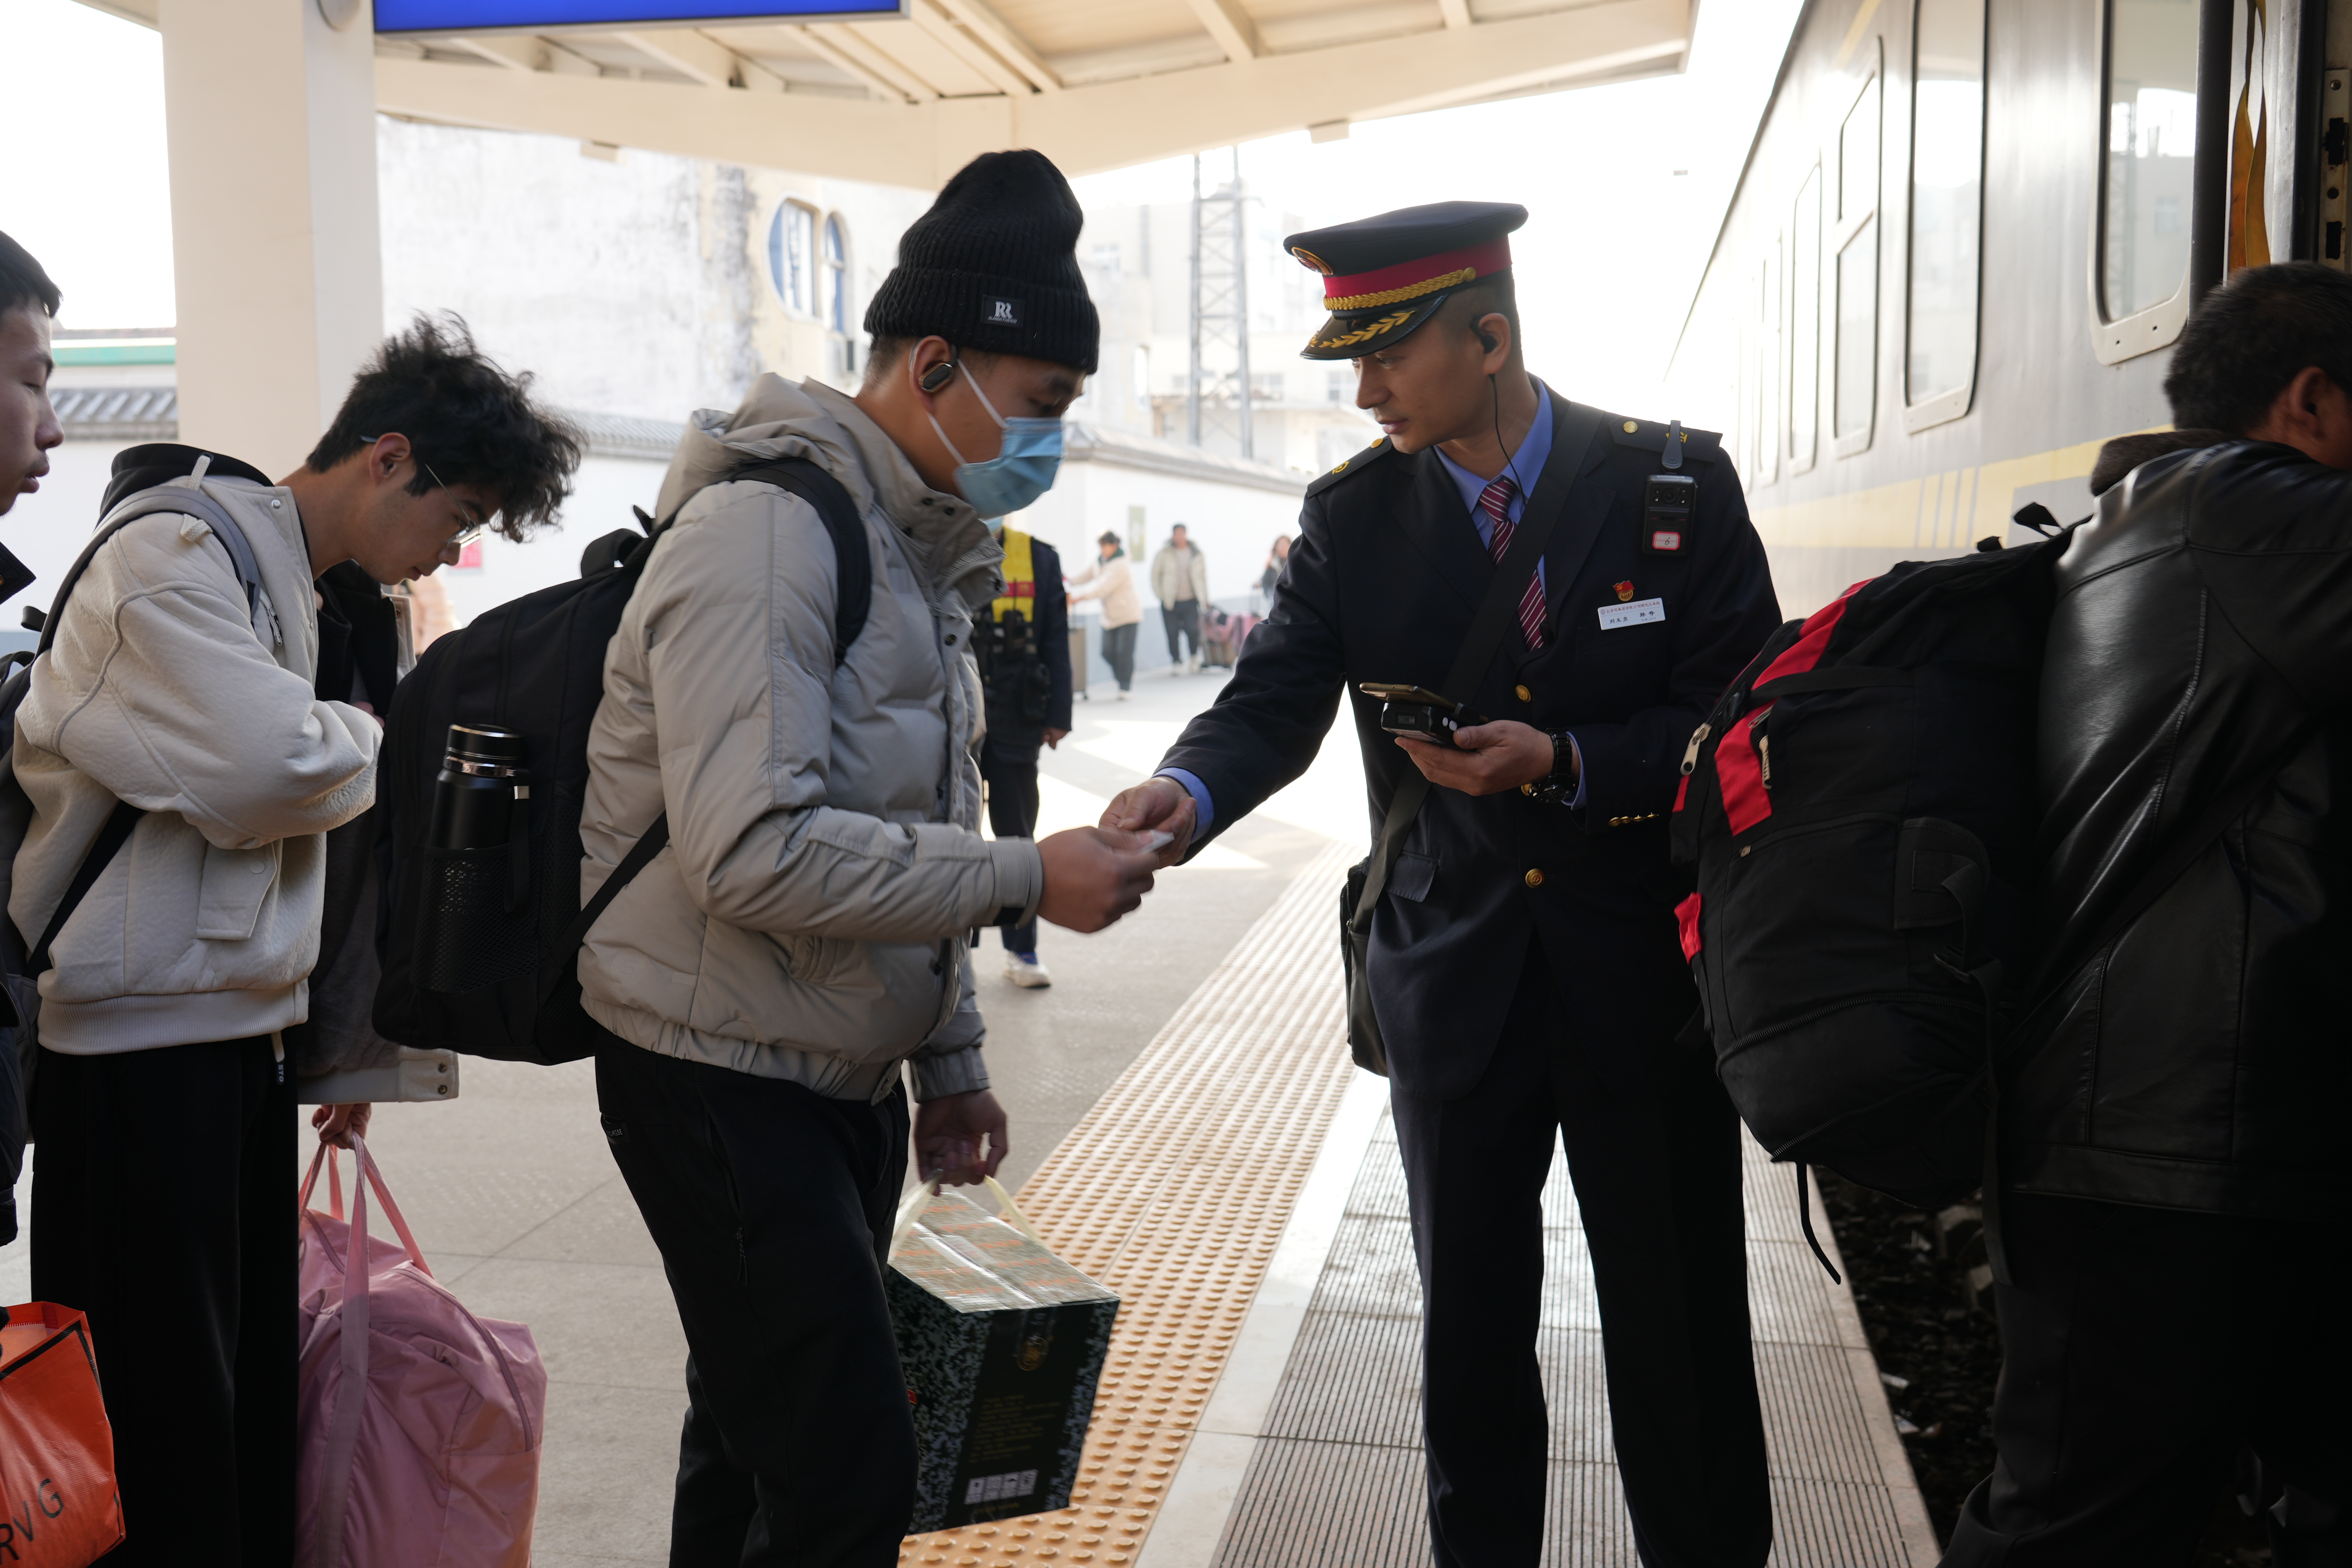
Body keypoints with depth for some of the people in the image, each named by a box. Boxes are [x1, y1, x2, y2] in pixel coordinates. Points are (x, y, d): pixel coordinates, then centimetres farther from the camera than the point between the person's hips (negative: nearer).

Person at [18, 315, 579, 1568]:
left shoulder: (303, 591, 18)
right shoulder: (175, 549, -12)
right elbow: (271, 769, -27)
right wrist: (368, 743, -5)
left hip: (243, 1031, 9)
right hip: (141, 1043, -9)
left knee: (254, 1395, 14)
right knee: (164, 1425, -2)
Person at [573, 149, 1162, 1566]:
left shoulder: (924, 547, 14)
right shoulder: (769, 530, -17)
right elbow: (754, 852, -28)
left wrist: (951, 1056, 18)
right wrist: (1027, 879, -22)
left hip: (845, 1077, 9)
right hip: (726, 1080, -9)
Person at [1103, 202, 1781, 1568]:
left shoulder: (1675, 482, -8)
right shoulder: (1355, 512, -2)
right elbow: (1276, 701, -10)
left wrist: (1560, 763, -23)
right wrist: (1191, 790, -31)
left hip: (1645, 970, -1)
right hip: (1455, 976, 2)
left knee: (1682, 1324, 13)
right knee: (1470, 1319, 16)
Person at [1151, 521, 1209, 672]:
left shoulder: (1196, 554, 7)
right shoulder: (1164, 553, 0)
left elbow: (1203, 575, 15)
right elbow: (1155, 575, 5)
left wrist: (1204, 597, 12)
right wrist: (1160, 595, -1)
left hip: (1190, 601, 1)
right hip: (1170, 602, -1)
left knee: (1193, 630, -13)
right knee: (1172, 634, -1)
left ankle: (1194, 658, 12)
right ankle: (1176, 663, 13)